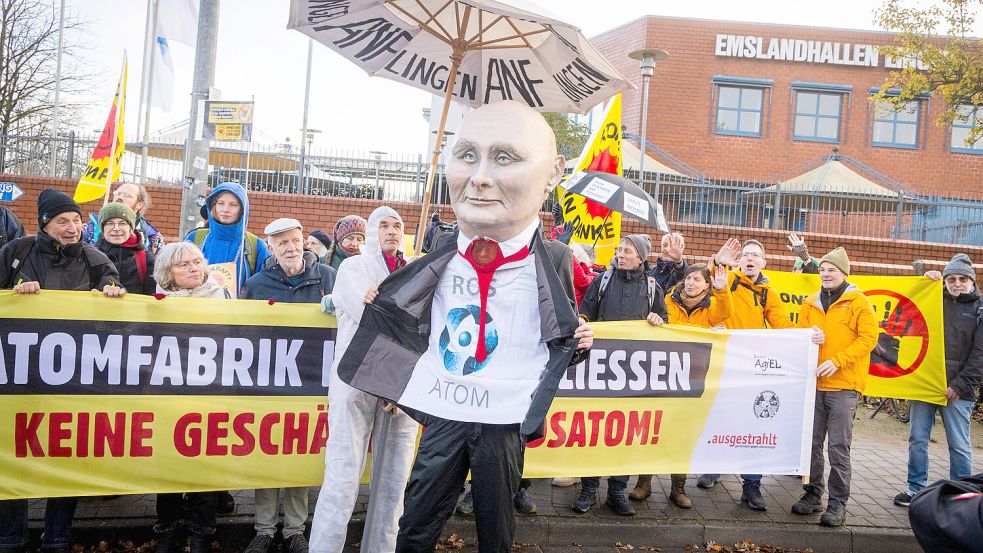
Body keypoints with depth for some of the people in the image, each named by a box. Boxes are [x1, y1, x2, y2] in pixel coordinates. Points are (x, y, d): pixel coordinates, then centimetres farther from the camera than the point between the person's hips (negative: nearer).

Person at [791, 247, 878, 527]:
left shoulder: (859, 302, -1)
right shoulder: (810, 303, 13)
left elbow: (868, 338, -8)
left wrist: (836, 361, -17)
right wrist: (808, 339, -8)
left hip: (844, 385, -4)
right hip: (813, 382, 4)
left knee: (839, 447, -2)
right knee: (812, 443, 9)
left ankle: (838, 503, 7)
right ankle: (813, 495, 21)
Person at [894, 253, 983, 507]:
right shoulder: (935, 300, 11)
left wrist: (960, 385, -10)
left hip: (956, 390, -3)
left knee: (959, 445, 3)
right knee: (917, 439, 8)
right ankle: (916, 489, 19)